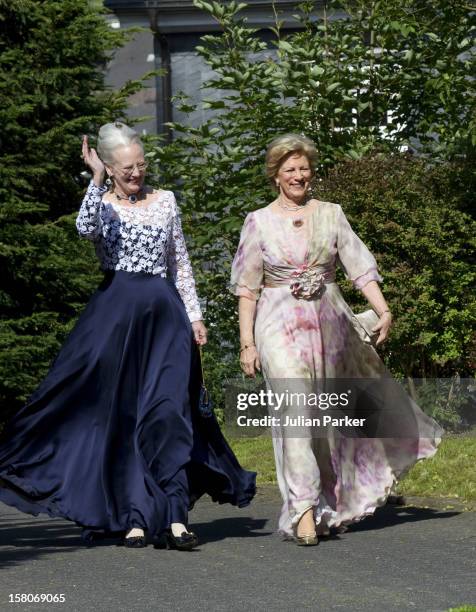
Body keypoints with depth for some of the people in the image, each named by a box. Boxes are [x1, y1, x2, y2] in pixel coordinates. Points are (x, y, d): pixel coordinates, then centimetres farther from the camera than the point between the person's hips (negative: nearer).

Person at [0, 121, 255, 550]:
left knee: (167, 411, -10)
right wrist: (97, 180, -22)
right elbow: (87, 229, -21)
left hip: (164, 313, 1)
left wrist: (194, 315, 9)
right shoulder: (101, 204, 4)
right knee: (121, 416, -1)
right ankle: (134, 518, 3)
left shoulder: (164, 201, 12)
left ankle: (174, 518, -16)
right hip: (117, 314, -1)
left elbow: (181, 263, 15)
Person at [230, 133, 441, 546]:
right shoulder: (259, 223, 2)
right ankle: (303, 509, -18)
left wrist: (384, 311, -10)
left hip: (329, 324, 3)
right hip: (281, 326, -3)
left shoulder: (331, 215, 7)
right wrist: (247, 343, -3)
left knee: (329, 418, 8)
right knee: (296, 415, -15)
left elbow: (360, 267, 3)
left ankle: (332, 504, 22)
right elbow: (247, 288, 2)